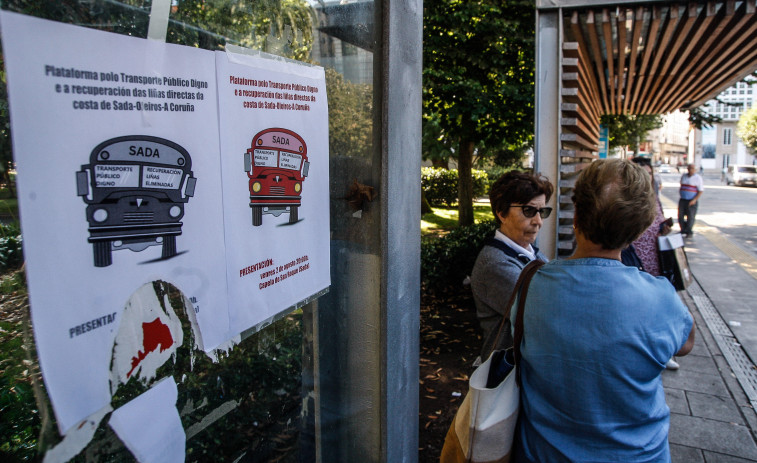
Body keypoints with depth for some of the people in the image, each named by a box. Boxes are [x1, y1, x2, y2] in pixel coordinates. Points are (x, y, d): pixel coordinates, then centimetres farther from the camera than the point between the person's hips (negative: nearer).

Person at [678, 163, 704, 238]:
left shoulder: (698, 178, -6)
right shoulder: (683, 176, 10)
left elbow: (700, 191, -8)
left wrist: (694, 200, -16)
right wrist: (681, 196, 14)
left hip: (692, 201, -5)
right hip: (682, 200, 5)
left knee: (690, 217, 0)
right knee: (680, 215, 5)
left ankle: (689, 232, 12)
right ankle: (683, 230, 19)